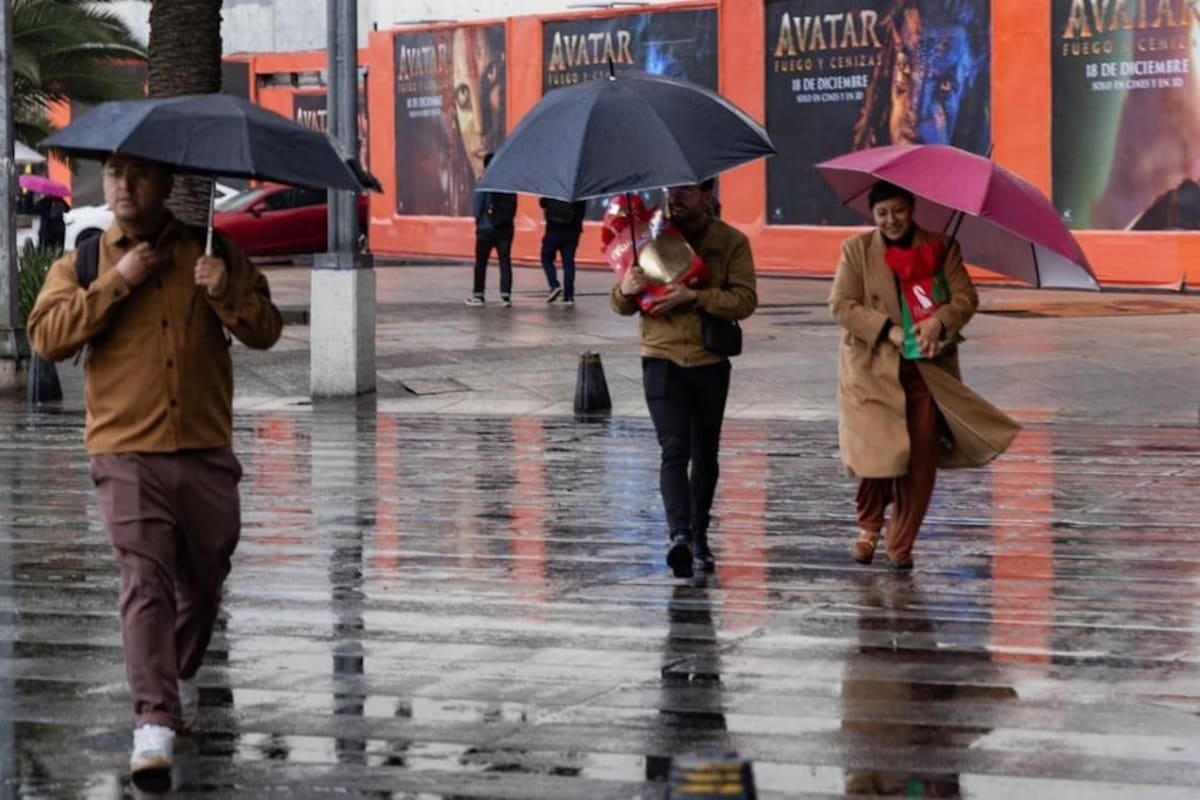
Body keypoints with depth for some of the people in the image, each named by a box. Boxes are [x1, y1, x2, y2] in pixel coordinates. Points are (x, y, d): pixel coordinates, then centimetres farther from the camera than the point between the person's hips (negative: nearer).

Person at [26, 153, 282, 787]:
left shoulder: (213, 254, 9)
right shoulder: (83, 262, 7)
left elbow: (266, 332, 5)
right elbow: (46, 337, -7)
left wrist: (226, 293, -15)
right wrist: (116, 282, -13)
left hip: (205, 451, 2)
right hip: (127, 454, -2)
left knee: (203, 580, 14)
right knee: (144, 580, -16)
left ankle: (182, 676, 41)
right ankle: (154, 723, -21)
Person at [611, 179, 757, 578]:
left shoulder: (731, 242, 1)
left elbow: (745, 299, -11)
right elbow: (622, 306, 9)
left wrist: (694, 296, -24)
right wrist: (626, 290, -15)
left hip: (710, 361, 1)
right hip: (662, 360, -1)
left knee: (705, 453, 11)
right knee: (674, 450, -15)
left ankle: (699, 536, 25)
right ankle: (679, 534, -28)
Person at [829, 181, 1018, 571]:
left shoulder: (941, 248, 6)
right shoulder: (857, 250, 4)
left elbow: (965, 297, 0)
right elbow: (841, 304, -4)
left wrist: (940, 320, -21)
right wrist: (889, 331, -14)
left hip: (927, 371, 2)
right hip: (873, 368, -1)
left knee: (920, 460, -1)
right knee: (879, 449, -12)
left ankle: (902, 545, 11)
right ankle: (869, 526, 14)